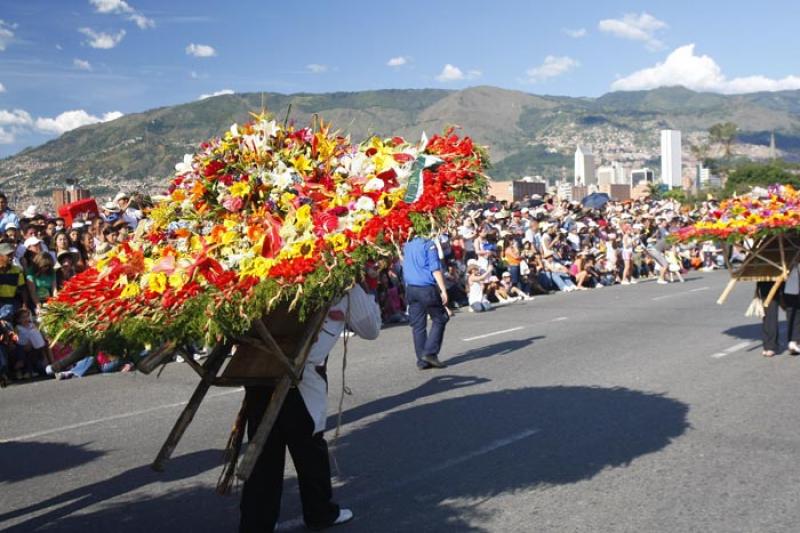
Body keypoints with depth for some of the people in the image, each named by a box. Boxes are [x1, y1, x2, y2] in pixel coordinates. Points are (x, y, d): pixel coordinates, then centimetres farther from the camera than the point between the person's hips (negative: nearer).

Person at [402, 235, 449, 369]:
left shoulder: (407, 246, 13)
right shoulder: (429, 244, -8)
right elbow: (435, 269, -12)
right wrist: (443, 290, -12)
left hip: (410, 289, 6)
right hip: (427, 288, -6)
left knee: (418, 325, 8)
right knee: (439, 319, 8)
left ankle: (422, 360, 9)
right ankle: (430, 352, -1)